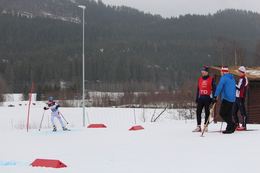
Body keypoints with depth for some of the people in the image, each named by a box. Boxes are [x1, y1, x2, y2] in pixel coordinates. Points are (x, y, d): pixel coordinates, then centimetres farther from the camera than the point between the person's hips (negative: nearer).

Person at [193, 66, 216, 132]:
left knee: (207, 112, 0)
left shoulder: (211, 79, -1)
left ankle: (205, 126, 6)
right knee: (198, 112, -1)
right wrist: (197, 98, 15)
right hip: (201, 97, 4)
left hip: (208, 97, -4)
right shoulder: (200, 79, 14)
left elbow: (214, 89, -2)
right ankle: (198, 126, 3)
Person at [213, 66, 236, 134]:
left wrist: (215, 97, -17)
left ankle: (232, 124, -15)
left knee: (222, 113, -5)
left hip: (226, 98, -8)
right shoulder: (232, 78, 18)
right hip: (232, 99, 8)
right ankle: (229, 128, 7)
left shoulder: (223, 78, -7)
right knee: (229, 114, 11)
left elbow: (219, 87, -15)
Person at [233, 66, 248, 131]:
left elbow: (239, 88, -21)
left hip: (240, 98, -10)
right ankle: (237, 125, 19)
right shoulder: (240, 79, 19)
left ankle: (244, 126, -3)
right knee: (234, 112, 11)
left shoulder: (244, 79, -11)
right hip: (237, 97, 10)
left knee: (242, 112, -6)